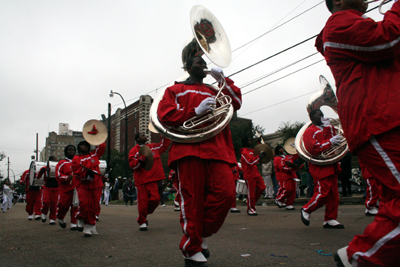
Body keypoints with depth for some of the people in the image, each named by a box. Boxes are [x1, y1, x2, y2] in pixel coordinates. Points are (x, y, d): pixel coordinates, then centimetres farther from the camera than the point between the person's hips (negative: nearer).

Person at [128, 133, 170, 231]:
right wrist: (140, 160, -20)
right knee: (143, 201, -3)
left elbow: (164, 145, 29)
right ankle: (142, 222, 12)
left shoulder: (153, 147, 18)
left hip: (153, 179, 4)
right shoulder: (134, 150, 5)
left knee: (155, 199, -7)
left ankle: (144, 215, 19)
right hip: (141, 180, -3)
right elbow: (133, 165, -3)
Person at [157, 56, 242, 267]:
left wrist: (223, 80, 13)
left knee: (226, 193, -12)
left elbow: (236, 102, 21)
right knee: (192, 199, -6)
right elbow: (165, 115, 3)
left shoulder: (214, 91, 32)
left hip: (216, 150, 4)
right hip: (189, 149, -3)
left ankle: (202, 235, 8)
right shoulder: (175, 90, 19)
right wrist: (196, 111, -7)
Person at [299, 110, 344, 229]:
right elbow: (313, 149, -18)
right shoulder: (309, 132, -3)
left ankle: (330, 219, 12)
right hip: (320, 167, -8)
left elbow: (335, 141, 4)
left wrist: (329, 128, -3)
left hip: (331, 166, 8)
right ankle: (306, 210, 9)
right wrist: (330, 142, -20)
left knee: (333, 194, 5)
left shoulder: (328, 128, 20)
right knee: (323, 192, -12)